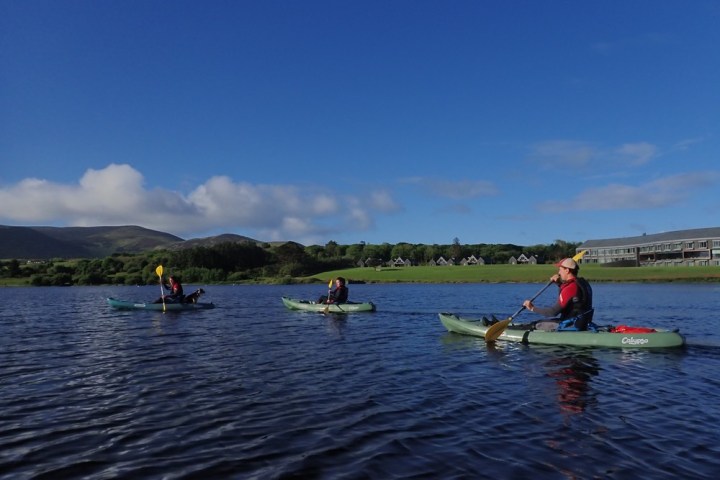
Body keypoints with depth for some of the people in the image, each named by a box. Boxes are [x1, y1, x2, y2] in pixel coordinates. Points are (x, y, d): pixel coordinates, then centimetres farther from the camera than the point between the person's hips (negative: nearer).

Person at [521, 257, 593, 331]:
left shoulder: (570, 288, -24)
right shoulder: (584, 283, 6)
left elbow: (554, 312, -25)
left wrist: (533, 308, -15)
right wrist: (559, 282, 11)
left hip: (572, 326, -10)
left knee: (537, 325, -1)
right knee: (545, 320, 23)